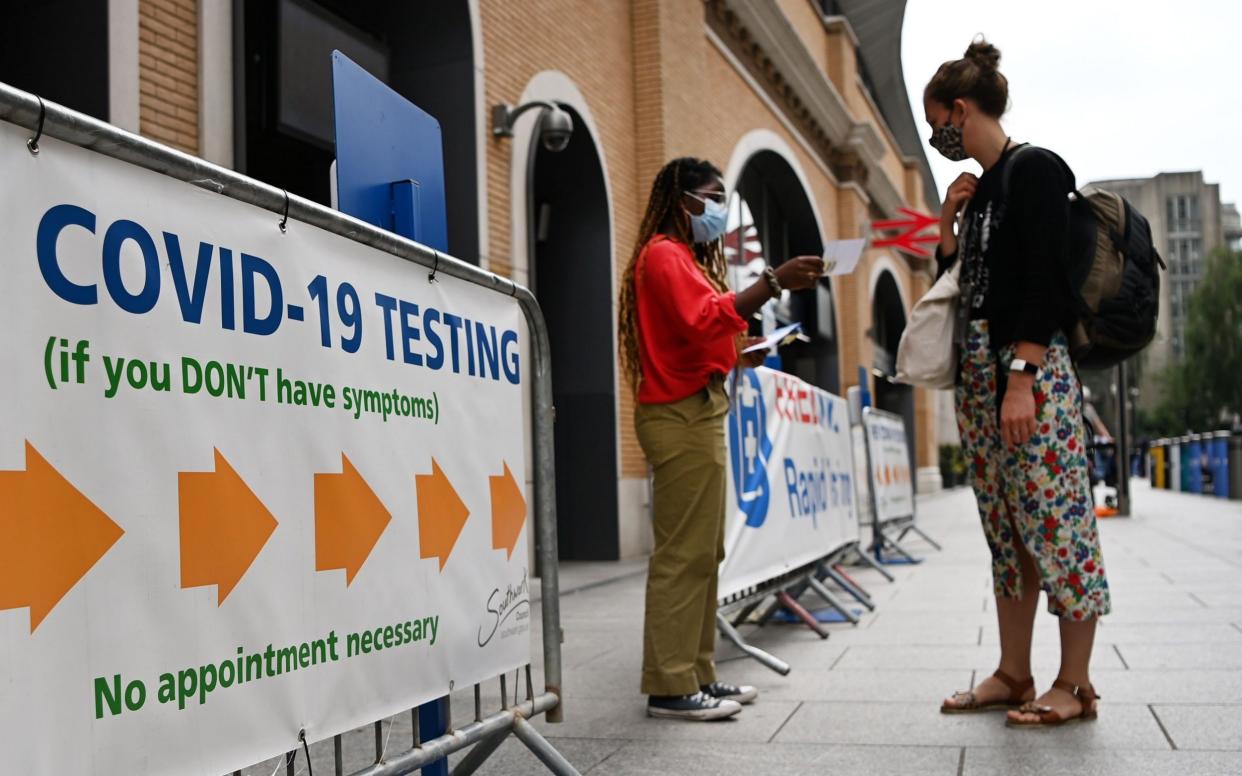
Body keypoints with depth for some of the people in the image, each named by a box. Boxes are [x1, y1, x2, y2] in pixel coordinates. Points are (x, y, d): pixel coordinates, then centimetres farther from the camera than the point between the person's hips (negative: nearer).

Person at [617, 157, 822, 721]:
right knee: (682, 553, -10)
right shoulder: (664, 253, -7)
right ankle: (670, 687, -6)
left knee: (702, 553, 10)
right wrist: (774, 282, -28)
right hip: (681, 416, -10)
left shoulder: (686, 256, 25)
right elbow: (704, 319, -24)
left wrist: (743, 356, 7)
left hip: (699, 413, 10)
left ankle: (696, 675, 15)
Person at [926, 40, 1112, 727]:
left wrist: (1021, 380, -21)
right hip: (978, 373, 9)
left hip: (1033, 368, -9)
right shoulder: (979, 187, 18)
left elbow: (1043, 282, -15)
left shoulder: (1034, 170, -6)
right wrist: (947, 222, 9)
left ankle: (1074, 685, 4)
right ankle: (1013, 674, 17)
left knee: (1055, 522, -4)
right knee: (1006, 530, 10)